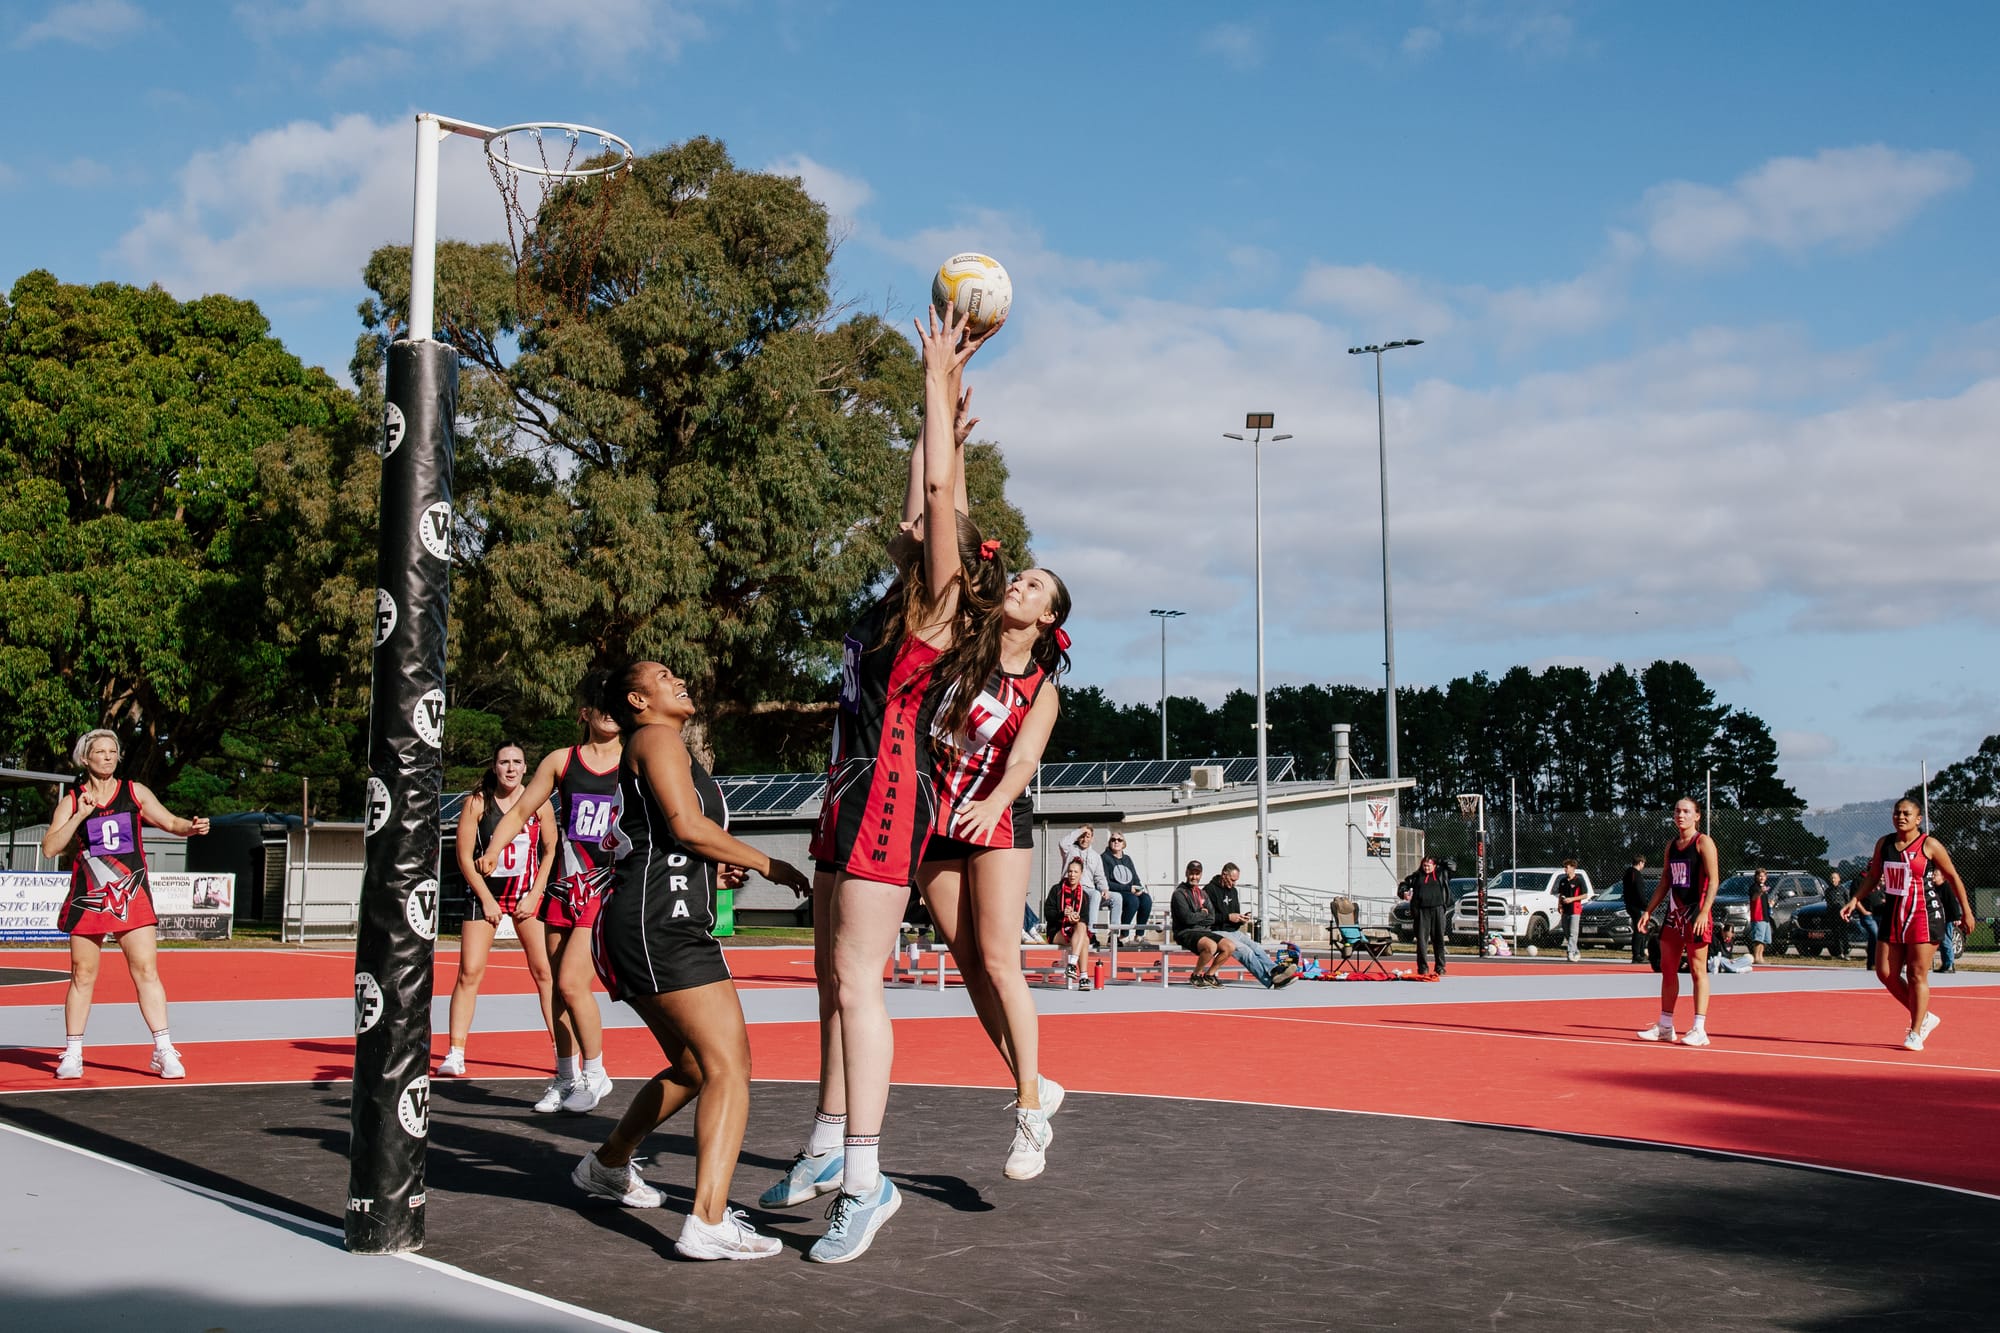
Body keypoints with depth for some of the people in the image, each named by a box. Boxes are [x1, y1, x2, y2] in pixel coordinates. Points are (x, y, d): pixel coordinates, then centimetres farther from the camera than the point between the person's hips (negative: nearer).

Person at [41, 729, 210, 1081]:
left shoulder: (135, 792, 7)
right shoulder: (72, 800, 4)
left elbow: (169, 821, 4)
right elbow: (49, 848, -3)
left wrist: (192, 827, -17)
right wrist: (80, 816, -13)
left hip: (132, 896, 0)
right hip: (88, 897, 0)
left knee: (146, 970, -8)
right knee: (82, 975, 6)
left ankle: (164, 1051, -7)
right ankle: (72, 1054, 18)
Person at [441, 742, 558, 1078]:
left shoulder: (539, 803, -2)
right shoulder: (476, 801, -5)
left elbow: (550, 852, 4)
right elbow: (464, 856, -4)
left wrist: (534, 896, -4)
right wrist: (487, 899, -8)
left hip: (527, 893, 1)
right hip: (485, 892, -1)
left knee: (545, 971, -4)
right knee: (469, 972, -7)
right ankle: (454, 1055, -1)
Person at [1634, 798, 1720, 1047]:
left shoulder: (1703, 842, -6)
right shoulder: (1671, 844, 14)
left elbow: (1713, 880, -13)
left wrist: (1704, 912, -22)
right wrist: (1648, 911, 14)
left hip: (1696, 913, -7)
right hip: (1673, 913, 7)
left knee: (1697, 970, -4)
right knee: (1667, 969, 8)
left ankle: (1699, 1029, -2)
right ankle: (1665, 1026, 15)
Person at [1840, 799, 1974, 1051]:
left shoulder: (1929, 845, -5)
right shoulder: (1883, 843, 8)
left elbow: (1953, 877, 1)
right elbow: (1873, 876, 17)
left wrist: (1966, 911, 0)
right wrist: (1855, 900, 5)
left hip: (1924, 914, -5)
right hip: (1892, 914, 5)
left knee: (1917, 974, -5)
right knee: (1885, 972, 1)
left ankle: (1915, 1033, 4)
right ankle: (1924, 1017, 20)